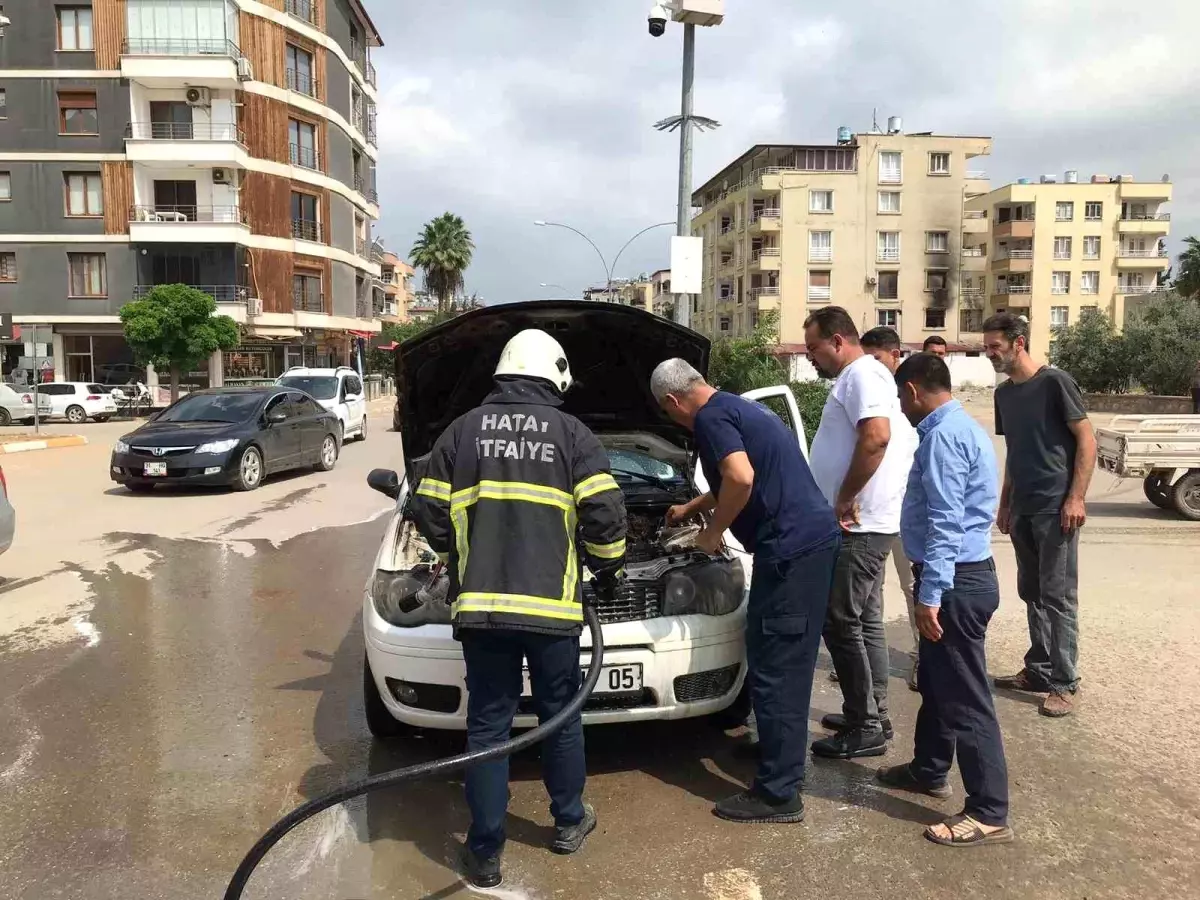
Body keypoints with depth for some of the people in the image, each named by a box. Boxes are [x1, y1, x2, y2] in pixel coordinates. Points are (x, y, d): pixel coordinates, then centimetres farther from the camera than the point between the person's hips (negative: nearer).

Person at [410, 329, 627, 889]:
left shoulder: (462, 431, 8)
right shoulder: (570, 433, 2)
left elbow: (430, 512, 6)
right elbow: (605, 511, -6)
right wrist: (608, 564, 13)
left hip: (480, 604, 1)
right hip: (551, 604, -1)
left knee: (487, 725, 10)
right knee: (560, 716, 17)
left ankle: (485, 852, 16)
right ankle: (569, 823, 33)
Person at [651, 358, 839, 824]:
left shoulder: (711, 418, -9)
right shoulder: (741, 408, 22)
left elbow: (740, 478, -27)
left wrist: (713, 530, -11)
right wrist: (691, 507, 50)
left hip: (791, 549, -10)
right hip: (815, 538, 10)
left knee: (773, 669, -3)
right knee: (789, 664, 21)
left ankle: (778, 794, 5)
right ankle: (781, 750, 37)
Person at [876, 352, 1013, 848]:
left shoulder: (944, 436, -18)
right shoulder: (960, 428, 15)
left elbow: (945, 523, -24)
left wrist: (930, 594, -23)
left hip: (956, 582, -11)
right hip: (961, 575, 11)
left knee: (965, 698, -3)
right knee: (936, 682, 22)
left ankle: (989, 813, 7)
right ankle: (928, 769, 37)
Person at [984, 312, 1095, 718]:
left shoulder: (1054, 382, -9)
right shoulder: (1004, 393, 12)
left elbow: (1086, 440, -9)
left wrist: (1076, 498, -15)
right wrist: (1004, 503, 15)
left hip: (1056, 507, -7)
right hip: (1022, 509, 7)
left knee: (1058, 595, -3)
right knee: (1032, 592, 12)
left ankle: (1065, 683, 5)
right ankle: (1038, 670, 22)